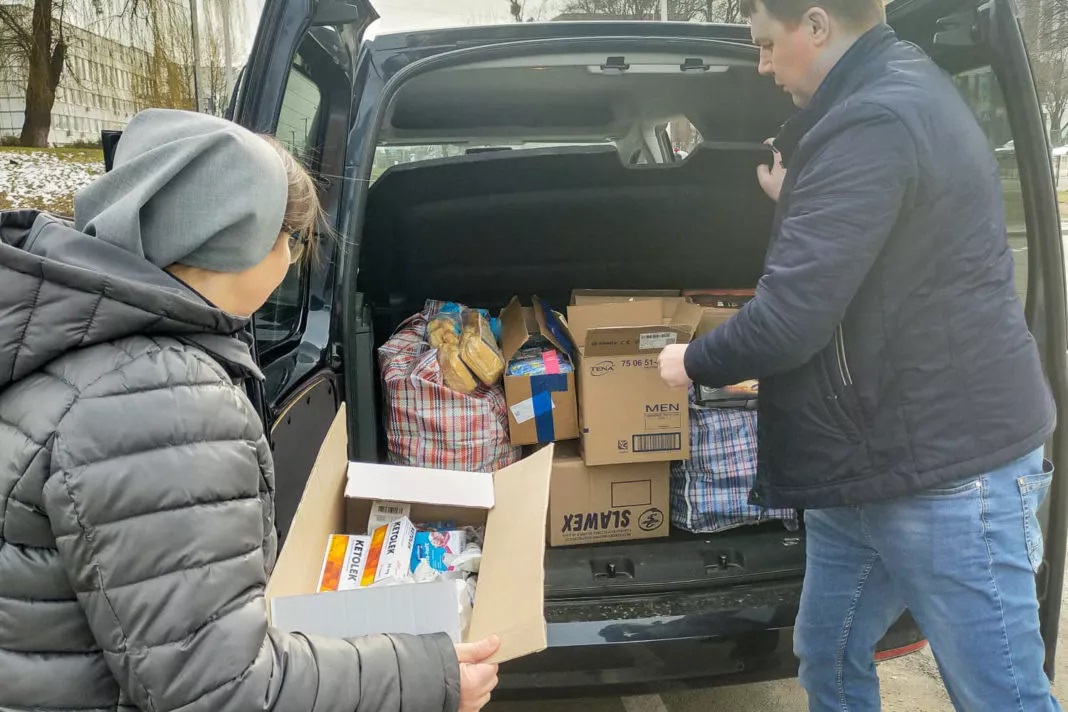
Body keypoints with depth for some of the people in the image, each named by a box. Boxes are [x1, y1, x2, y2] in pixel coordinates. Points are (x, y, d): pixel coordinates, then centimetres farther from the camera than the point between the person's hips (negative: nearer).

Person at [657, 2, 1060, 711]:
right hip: (864, 462, 10)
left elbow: (791, 317, -26)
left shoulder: (875, 122, -21)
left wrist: (694, 362, -7)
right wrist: (797, 203, 12)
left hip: (949, 468, -10)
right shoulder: (900, 95, 13)